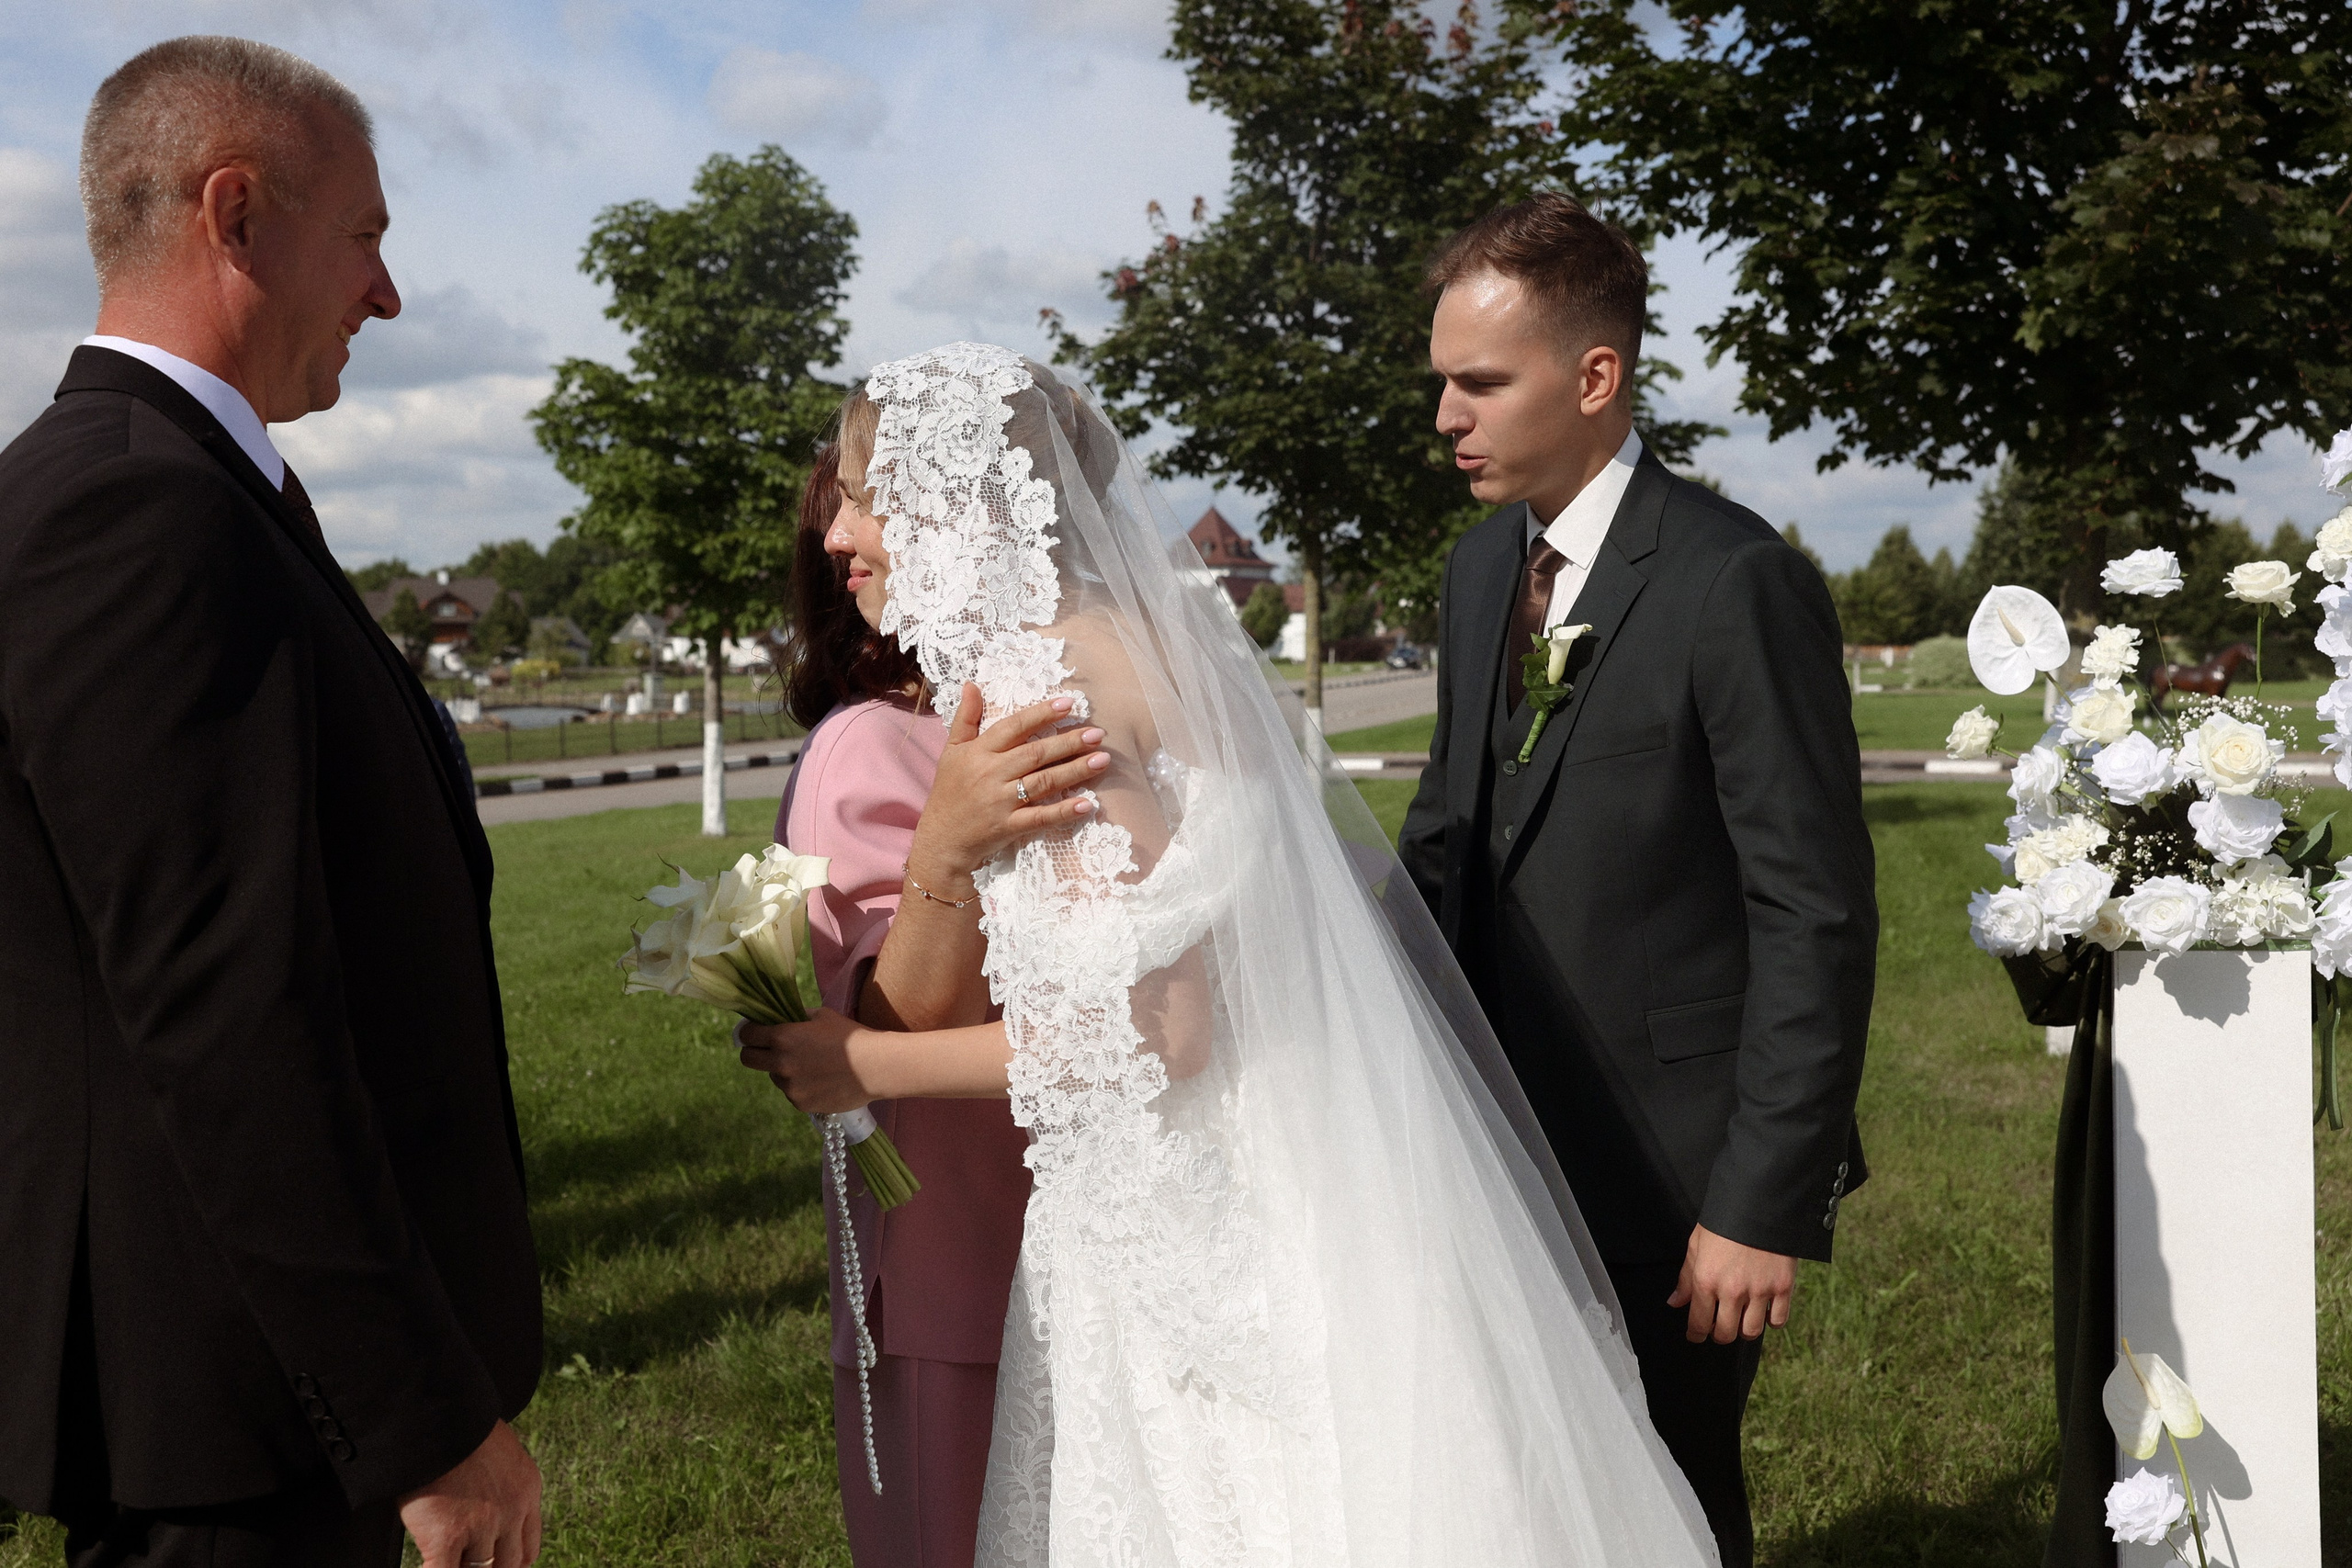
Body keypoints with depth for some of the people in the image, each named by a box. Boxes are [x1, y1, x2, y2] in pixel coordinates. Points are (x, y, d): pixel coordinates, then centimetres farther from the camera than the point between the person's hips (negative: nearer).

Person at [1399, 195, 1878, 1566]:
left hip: (1675, 1173, -6)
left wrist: (1764, 1203, -17)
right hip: (1516, 1147, 7)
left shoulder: (1739, 583, -17)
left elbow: (1817, 920, -17)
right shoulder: (1480, 566, 7)